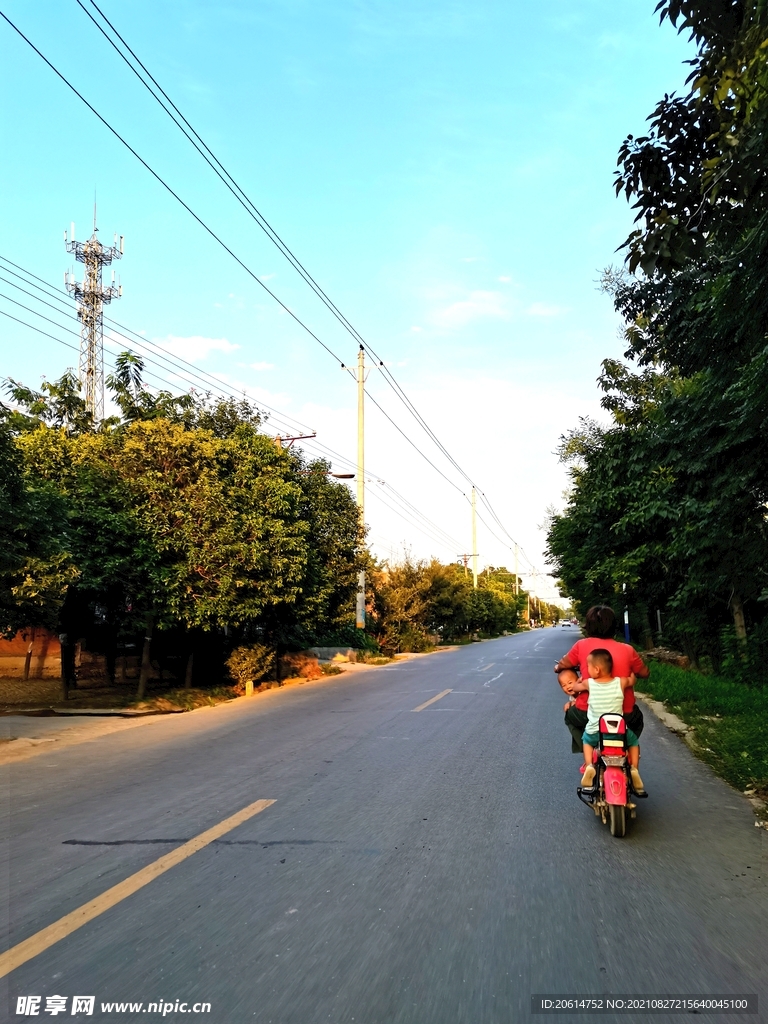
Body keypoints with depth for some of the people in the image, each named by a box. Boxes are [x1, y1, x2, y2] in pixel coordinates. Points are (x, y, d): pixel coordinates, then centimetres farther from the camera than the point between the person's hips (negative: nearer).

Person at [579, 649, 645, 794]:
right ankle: (634, 769, 12)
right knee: (633, 741, 30)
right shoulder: (621, 682, -7)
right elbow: (632, 680, 17)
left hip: (595, 732, 0)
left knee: (586, 740, 32)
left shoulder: (589, 684, -9)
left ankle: (589, 766, 9)